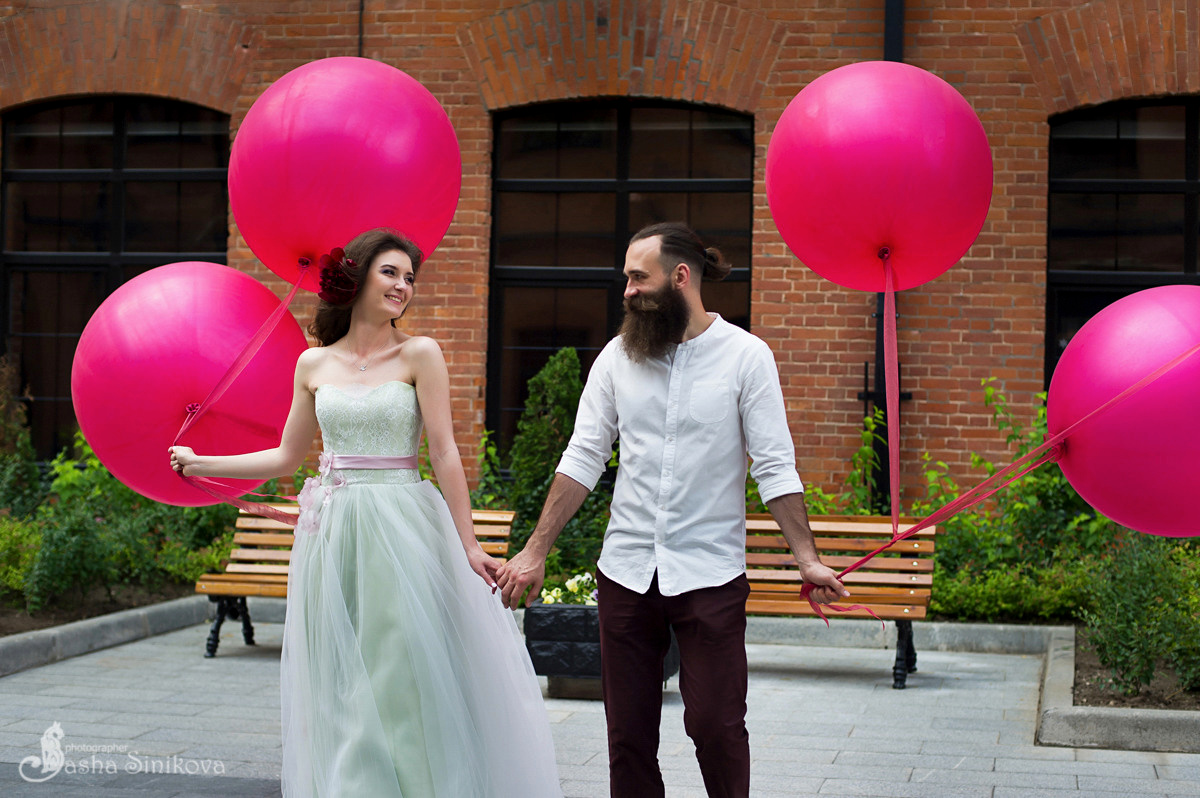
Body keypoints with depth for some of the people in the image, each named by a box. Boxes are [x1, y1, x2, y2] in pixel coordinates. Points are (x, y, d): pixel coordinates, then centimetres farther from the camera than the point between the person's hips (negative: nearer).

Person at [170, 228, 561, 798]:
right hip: (331, 533, 4)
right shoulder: (314, 364, 9)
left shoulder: (419, 354, -1)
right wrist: (200, 464, 18)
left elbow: (444, 455, -5)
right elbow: (287, 457, 16)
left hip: (400, 533, -3)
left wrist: (468, 546, -9)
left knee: (401, 682, -2)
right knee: (339, 693, 8)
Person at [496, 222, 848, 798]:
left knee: (716, 724, -5)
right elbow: (583, 459, 8)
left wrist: (806, 557, -11)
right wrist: (535, 551, 4)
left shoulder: (746, 356, -3)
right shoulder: (617, 357, 6)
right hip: (626, 571, 3)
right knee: (628, 730, 6)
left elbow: (774, 467, -3)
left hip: (711, 574, -3)